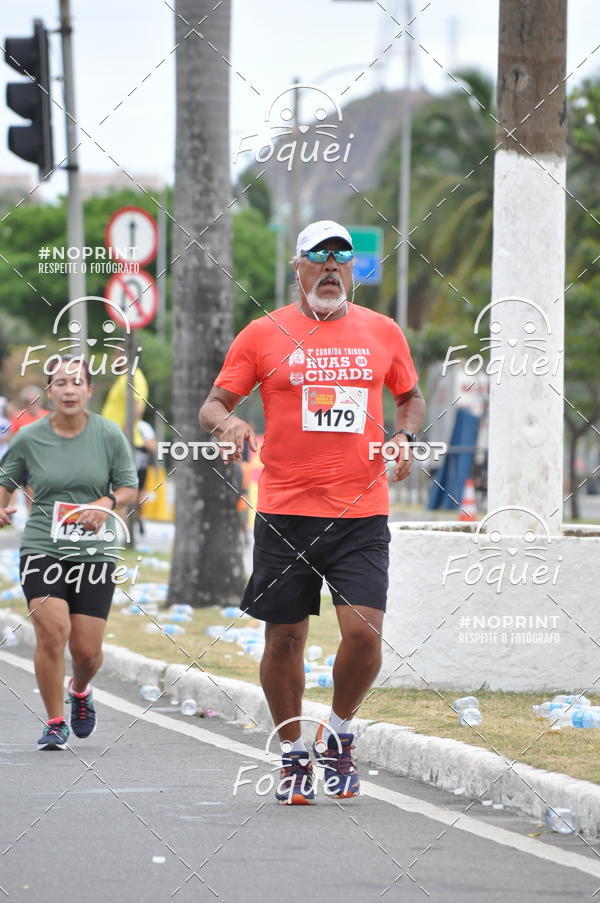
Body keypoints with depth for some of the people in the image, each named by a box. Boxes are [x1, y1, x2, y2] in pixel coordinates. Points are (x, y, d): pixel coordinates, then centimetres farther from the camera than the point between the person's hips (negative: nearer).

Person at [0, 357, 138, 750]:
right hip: (42, 549, -1)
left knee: (87, 648, 0)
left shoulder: (109, 434, -2)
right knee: (52, 631, -18)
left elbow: (129, 486, 7)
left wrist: (107, 503, -14)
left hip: (95, 551, 1)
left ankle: (80, 690, 37)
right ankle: (55, 723, -3)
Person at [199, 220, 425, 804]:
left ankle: (338, 734, 13)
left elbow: (411, 396, 24)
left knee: (363, 631, -13)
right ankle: (292, 755, 21)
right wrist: (227, 423, -17)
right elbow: (212, 405, 5)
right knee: (284, 639, 3)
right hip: (285, 513, -1)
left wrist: (404, 435, 4)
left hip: (361, 514, 1)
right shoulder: (264, 334, 3)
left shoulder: (382, 332, 9)